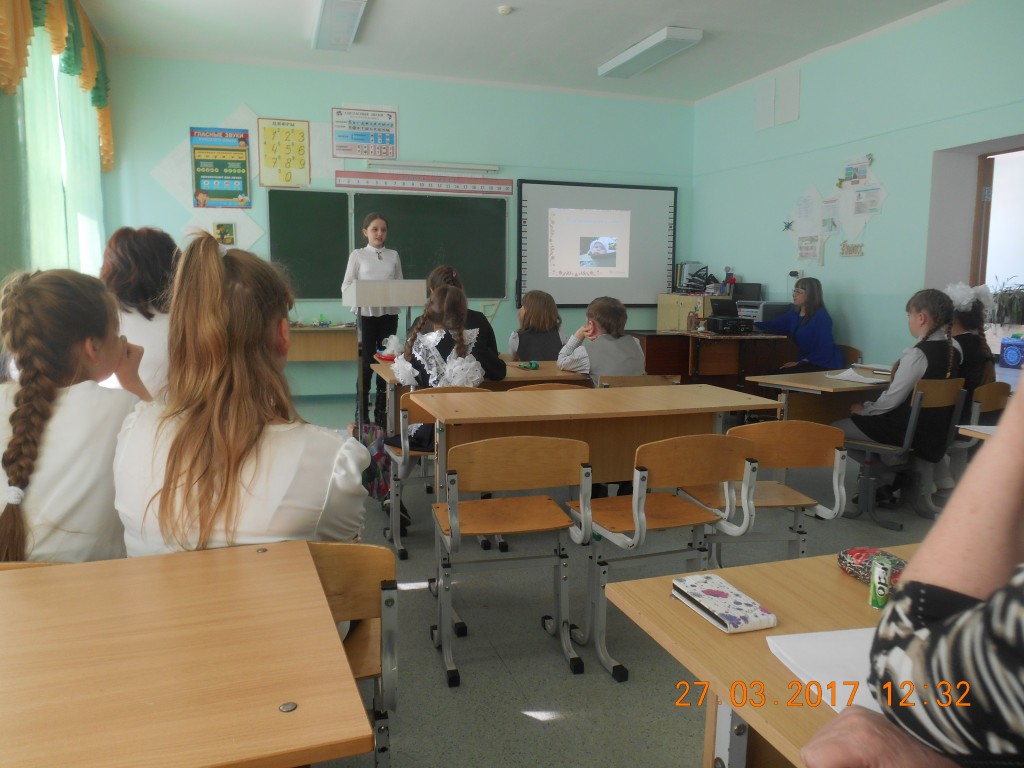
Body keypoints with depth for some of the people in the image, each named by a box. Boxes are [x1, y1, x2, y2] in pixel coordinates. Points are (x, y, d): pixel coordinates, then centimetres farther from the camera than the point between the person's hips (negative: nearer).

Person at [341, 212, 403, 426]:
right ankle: (362, 415, 9)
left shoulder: (393, 255, 11)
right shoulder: (357, 255, 3)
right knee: (366, 365, -1)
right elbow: (346, 286, 0)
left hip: (389, 314, 3)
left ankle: (382, 413, 17)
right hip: (366, 313, -3)